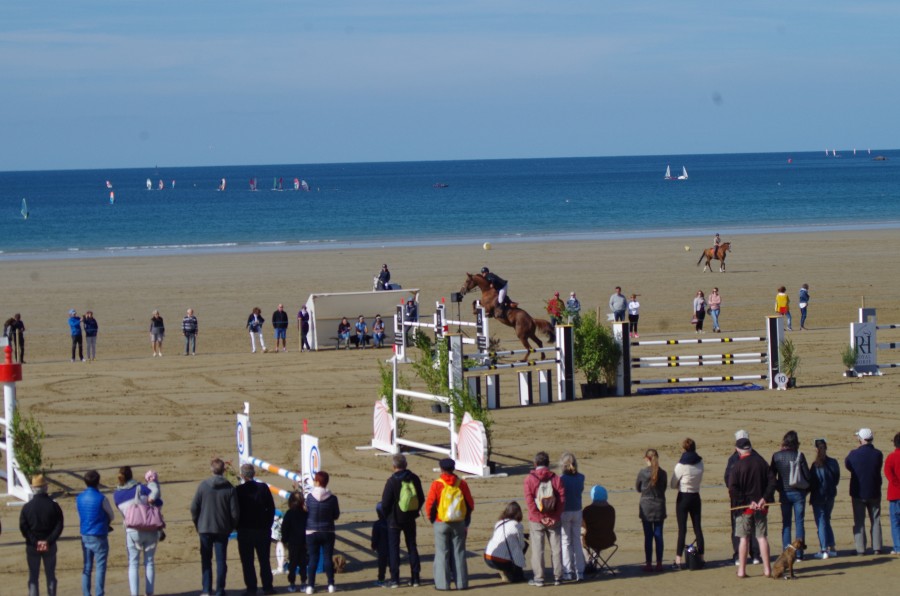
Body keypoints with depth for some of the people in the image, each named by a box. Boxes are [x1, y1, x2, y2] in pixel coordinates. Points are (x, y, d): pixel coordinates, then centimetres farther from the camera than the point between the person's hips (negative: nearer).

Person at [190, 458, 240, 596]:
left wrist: (197, 524, 9)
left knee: (206, 560, 9)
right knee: (221, 560, 6)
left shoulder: (203, 486, -6)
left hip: (205, 528, 0)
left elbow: (194, 507, -4)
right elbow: (235, 512, -5)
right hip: (223, 529, 0)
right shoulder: (229, 488, -5)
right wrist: (231, 527, 10)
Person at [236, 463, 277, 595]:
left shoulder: (238, 490, -9)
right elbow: (271, 508, 0)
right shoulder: (263, 488, -3)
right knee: (264, 560, 10)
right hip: (263, 530, 2)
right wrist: (268, 524, 8)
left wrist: (237, 526, 6)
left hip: (244, 531, -2)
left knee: (247, 561, 3)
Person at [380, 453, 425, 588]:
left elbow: (385, 503, -14)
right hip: (410, 520, 4)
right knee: (412, 547, 12)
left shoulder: (392, 481, -17)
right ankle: (415, 577, 12)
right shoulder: (414, 479, -4)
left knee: (393, 548, 4)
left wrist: (387, 516, 3)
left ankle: (395, 578, 0)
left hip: (394, 520, -4)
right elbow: (421, 498, 4)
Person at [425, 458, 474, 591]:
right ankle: (461, 582, 9)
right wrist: (466, 521, 16)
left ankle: (443, 583, 1)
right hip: (459, 523, 3)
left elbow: (429, 504, -11)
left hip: (441, 523, -3)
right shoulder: (461, 484, 0)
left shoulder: (437, 485, -9)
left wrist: (432, 519, 6)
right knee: (459, 553, 8)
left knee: (442, 553, 3)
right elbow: (470, 504, 3)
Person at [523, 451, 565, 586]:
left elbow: (529, 501, -12)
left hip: (536, 520, -2)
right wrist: (556, 517, -6)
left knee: (537, 549, 4)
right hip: (554, 521, 2)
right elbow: (562, 499, -6)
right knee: (556, 548, 9)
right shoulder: (556, 479, -1)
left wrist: (540, 517, -10)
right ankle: (557, 577, 12)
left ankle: (538, 578, 5)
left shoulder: (529, 480, -6)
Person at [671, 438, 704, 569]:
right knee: (697, 528, 11)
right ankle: (701, 557, 14)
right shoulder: (700, 463, -2)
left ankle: (678, 560, -6)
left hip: (683, 498, -4)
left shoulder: (680, 466, -16)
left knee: (682, 529, -3)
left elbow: (673, 484, -7)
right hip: (696, 496, 4)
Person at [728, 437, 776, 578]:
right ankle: (767, 569, 6)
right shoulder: (762, 462, 2)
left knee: (744, 538, 4)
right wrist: (764, 498, -6)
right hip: (761, 507, 3)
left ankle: (742, 570, 5)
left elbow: (733, 489, -17)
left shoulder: (737, 466, -10)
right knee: (762, 537, 8)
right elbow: (772, 481, -2)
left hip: (745, 507, -3)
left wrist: (746, 503, -12)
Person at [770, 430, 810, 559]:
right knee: (799, 522, 5)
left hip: (784, 493, 1)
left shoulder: (776, 456, -4)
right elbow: (807, 475, -6)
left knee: (786, 524, 8)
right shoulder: (799, 456, -10)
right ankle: (799, 554, 2)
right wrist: (806, 488, 11)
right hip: (798, 493, -1)